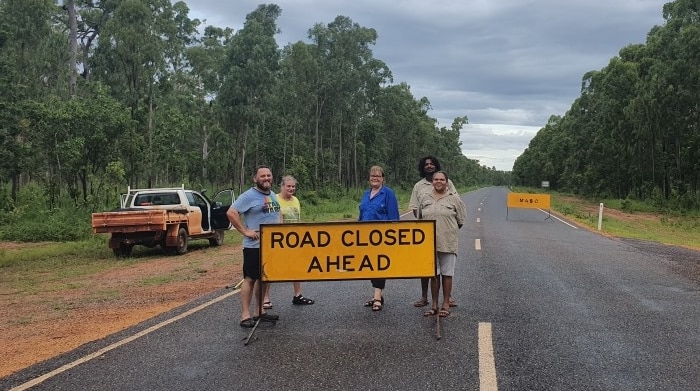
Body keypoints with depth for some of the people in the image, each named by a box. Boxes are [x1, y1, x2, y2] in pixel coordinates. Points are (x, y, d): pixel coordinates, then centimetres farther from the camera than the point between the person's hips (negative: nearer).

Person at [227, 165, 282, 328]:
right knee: (250, 279, -5)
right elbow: (231, 213, -18)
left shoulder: (272, 195, 14)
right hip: (254, 246, -8)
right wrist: (245, 231, -19)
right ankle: (245, 315, 0)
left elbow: (278, 213, 29)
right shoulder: (249, 196, -11)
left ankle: (259, 311, 23)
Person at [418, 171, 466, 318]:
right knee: (433, 274, 9)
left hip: (448, 243, -3)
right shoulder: (425, 199, 9)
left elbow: (461, 220, 4)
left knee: (447, 274, 4)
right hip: (429, 242, 3)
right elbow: (420, 218, 18)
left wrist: (449, 231, 7)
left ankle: (446, 304, 13)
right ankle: (434, 305, 17)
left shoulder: (454, 199, 0)